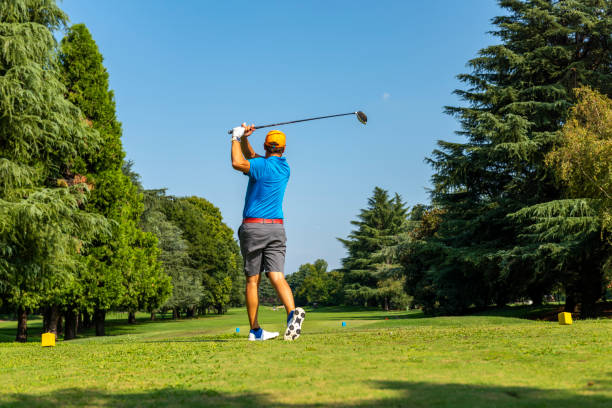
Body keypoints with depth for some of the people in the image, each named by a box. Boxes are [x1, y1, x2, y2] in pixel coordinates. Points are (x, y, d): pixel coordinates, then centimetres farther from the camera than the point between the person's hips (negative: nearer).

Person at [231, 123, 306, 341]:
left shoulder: (263, 166, -7)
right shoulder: (284, 166, 14)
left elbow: (238, 162, -24)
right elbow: (251, 156, 24)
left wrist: (237, 137, -10)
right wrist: (243, 139, 10)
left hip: (253, 227, -4)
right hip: (277, 227, 4)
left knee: (252, 280, 4)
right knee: (277, 276, -6)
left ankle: (255, 330, 8)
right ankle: (292, 311, -31)